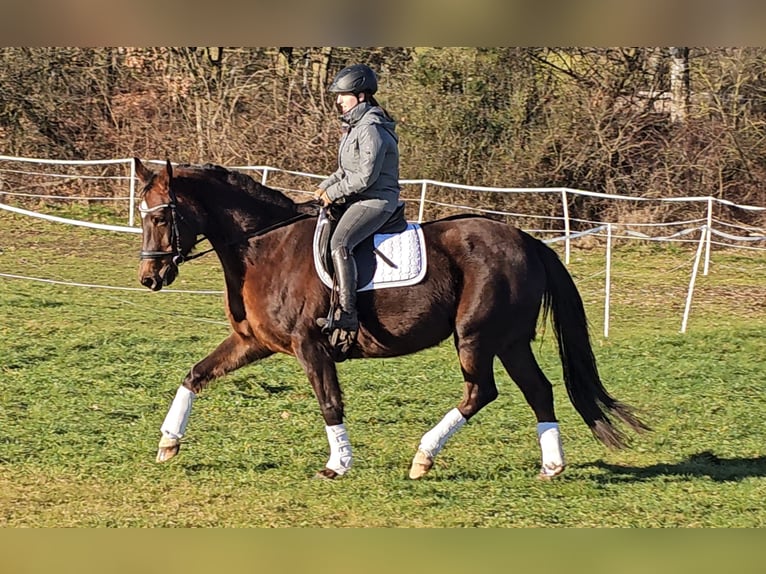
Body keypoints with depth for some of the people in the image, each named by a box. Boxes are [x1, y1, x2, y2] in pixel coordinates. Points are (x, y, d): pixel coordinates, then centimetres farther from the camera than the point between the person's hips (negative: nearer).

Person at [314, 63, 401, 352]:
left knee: (339, 244, -30)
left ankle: (347, 316, -36)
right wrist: (324, 187, 7)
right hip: (355, 199, 11)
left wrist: (333, 193, -14)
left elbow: (365, 176, -21)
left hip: (376, 200, -11)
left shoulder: (372, 129, -16)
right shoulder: (354, 127, 16)